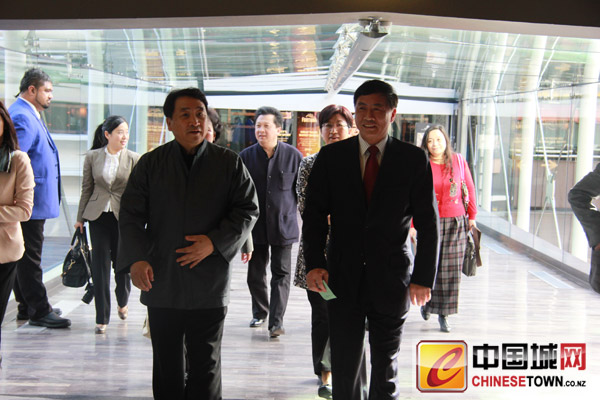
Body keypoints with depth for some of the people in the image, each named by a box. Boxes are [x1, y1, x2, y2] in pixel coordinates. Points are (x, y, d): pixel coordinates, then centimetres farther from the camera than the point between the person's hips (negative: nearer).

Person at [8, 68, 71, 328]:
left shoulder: (30, 116, 17)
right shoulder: (22, 117, -15)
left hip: (34, 202, 10)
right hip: (31, 201, -10)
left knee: (26, 256, 15)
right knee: (29, 256, -3)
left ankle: (27, 307, 24)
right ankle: (38, 311, 4)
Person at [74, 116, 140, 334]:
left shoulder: (133, 159, -2)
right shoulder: (92, 157, 2)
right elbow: (86, 188, 8)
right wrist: (80, 218, 10)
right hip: (99, 217, 1)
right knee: (100, 265, 0)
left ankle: (122, 302, 37)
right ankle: (102, 318, 8)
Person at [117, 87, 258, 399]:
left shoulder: (229, 163, 1)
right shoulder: (150, 164, 3)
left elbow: (248, 209, 0)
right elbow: (131, 215, 0)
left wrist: (215, 242, -14)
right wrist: (136, 258, -16)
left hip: (210, 285, -1)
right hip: (161, 283, 1)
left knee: (206, 365, 9)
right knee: (166, 365, 13)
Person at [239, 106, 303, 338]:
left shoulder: (293, 156, -1)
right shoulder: (246, 157, 1)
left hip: (283, 225, -2)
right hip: (255, 225, 2)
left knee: (281, 273, -1)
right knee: (255, 273, 10)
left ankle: (276, 321, 2)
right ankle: (259, 312, 31)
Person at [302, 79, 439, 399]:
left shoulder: (414, 159, -1)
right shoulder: (331, 157, 2)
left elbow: (428, 223, -1)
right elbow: (314, 213, 2)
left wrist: (424, 277, -6)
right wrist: (314, 263, -10)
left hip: (391, 280, 0)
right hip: (343, 277, 1)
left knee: (386, 365, 12)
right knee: (344, 363, 5)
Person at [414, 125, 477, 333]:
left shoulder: (458, 161, 4)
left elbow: (470, 189, 12)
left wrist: (472, 216, 11)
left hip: (455, 222, 2)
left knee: (451, 269, 1)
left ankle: (444, 313, 11)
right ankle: (426, 301, 28)